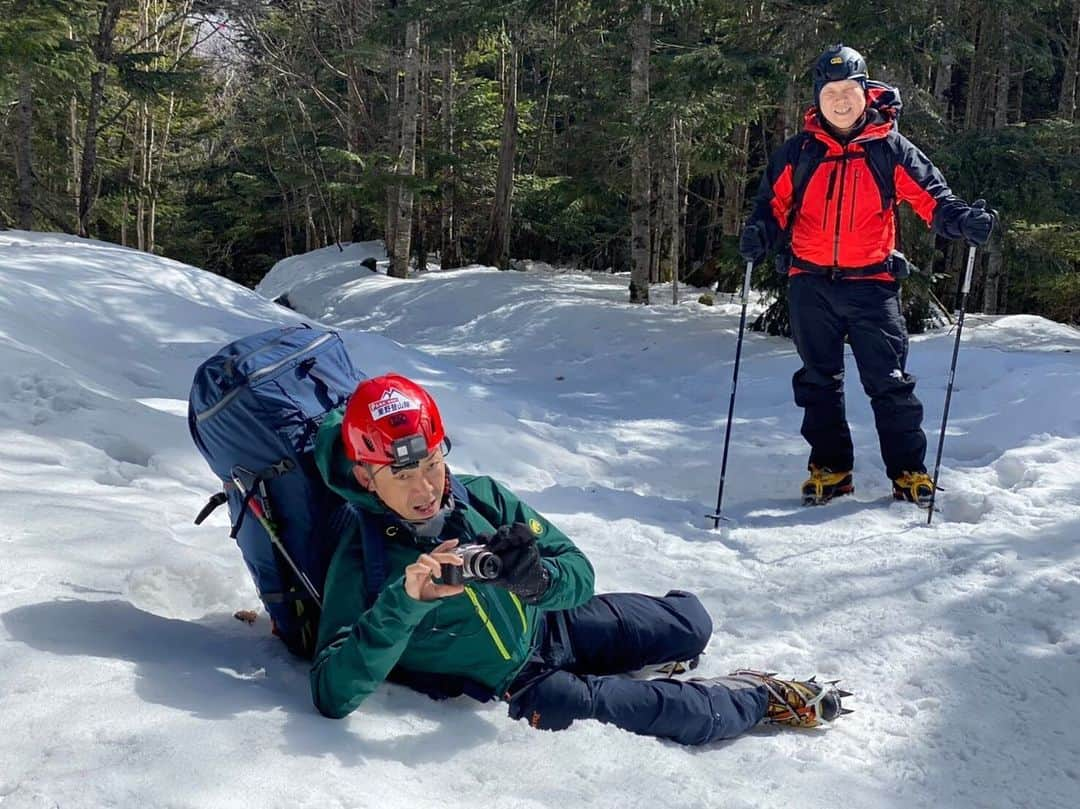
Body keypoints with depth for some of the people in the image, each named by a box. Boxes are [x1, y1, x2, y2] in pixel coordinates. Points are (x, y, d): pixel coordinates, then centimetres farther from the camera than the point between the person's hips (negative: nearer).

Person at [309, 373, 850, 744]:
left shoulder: (481, 498, -16)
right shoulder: (361, 562, -25)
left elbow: (579, 574, -14)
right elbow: (332, 697, -33)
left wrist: (540, 580, -39)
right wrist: (401, 604, -45)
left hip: (549, 625, 5)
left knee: (692, 625, 7)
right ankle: (760, 698, -1)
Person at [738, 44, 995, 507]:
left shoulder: (890, 149, 2)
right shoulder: (798, 152, 6)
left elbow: (930, 196, -1)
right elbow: (775, 204, 11)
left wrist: (962, 219, -20)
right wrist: (760, 232, -10)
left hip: (871, 282, -2)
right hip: (810, 283, 2)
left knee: (888, 381, -4)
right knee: (819, 381, 9)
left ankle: (909, 472, 6)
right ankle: (829, 469, 20)